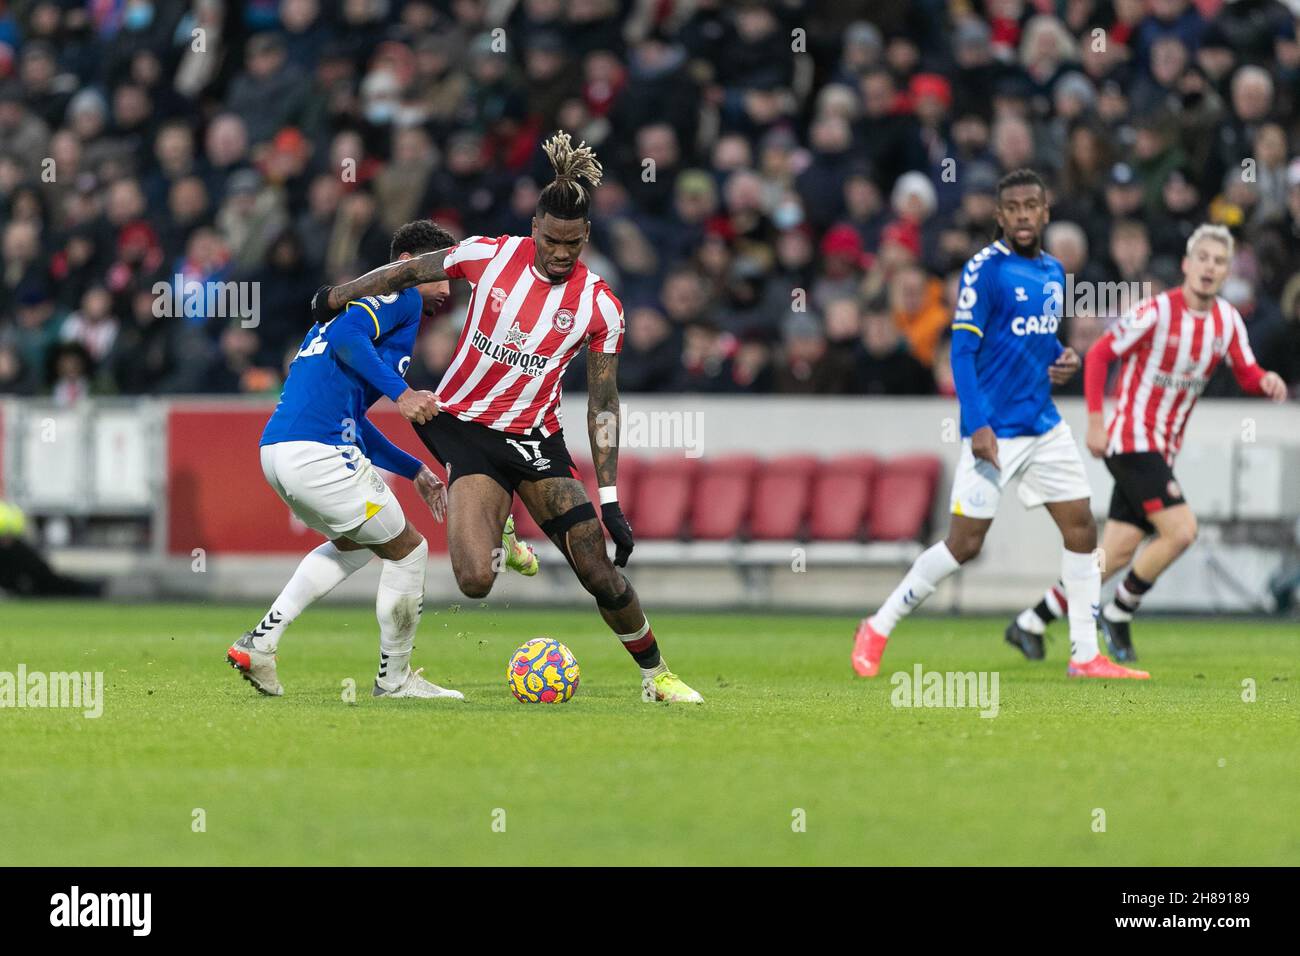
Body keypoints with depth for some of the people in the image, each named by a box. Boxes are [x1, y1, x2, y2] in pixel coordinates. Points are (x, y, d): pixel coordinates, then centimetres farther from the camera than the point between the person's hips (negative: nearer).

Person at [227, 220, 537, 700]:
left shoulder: (364, 302, 29)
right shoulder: (399, 296, 0)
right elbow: (346, 338, -20)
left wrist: (414, 470, 32)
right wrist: (400, 393, -25)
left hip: (276, 451, 10)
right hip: (319, 452, -10)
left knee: (354, 544, 32)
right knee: (408, 551, 6)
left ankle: (259, 642, 19)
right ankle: (394, 679, 19)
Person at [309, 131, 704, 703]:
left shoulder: (600, 307, -8)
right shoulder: (488, 256, -10)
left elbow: (603, 403, -2)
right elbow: (410, 272, 7)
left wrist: (610, 501, -6)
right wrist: (335, 297, 17)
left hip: (537, 438, 1)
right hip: (466, 426, -1)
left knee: (601, 575, -5)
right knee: (475, 581, -21)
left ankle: (656, 674, 17)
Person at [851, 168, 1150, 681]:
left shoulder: (1054, 272, 10)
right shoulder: (984, 269, -12)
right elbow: (962, 352, -14)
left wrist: (1064, 357, 3)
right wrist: (977, 426, -21)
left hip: (1045, 427, 7)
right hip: (995, 430, -7)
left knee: (1081, 529, 3)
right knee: (964, 543, -6)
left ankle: (1085, 656, 10)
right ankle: (878, 629, 9)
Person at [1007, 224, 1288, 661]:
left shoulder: (1227, 320, 5)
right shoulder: (1157, 310, -14)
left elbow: (1247, 374, 9)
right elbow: (1099, 354, -10)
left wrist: (1266, 381, -15)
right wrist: (1095, 421, -16)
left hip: (1162, 449, 7)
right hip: (1132, 440, -7)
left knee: (1117, 553, 6)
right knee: (1181, 530, -18)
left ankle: (1030, 623, 15)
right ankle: (1119, 613, 1)